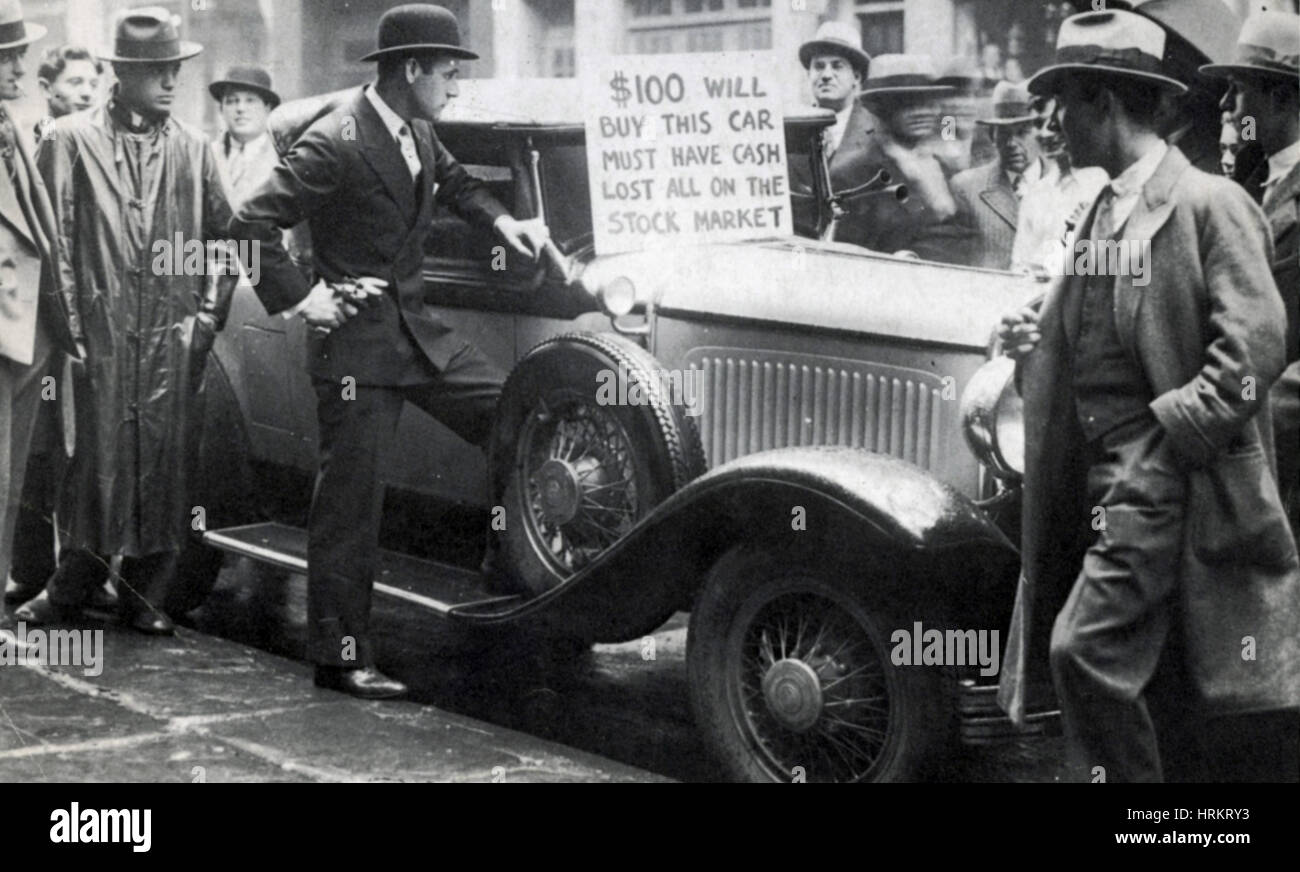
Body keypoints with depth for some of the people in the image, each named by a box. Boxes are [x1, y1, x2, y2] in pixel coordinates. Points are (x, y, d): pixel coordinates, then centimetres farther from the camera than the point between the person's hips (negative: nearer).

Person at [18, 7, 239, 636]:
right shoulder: (71, 141, 1)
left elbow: (220, 234, 13)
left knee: (165, 461, 3)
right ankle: (72, 583, 15)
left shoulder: (192, 148, 9)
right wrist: (67, 319, -7)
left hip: (173, 337, 2)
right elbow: (52, 236, 0)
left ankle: (146, 595, 13)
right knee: (93, 455, 1)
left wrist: (208, 314, 4)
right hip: (99, 329, -2)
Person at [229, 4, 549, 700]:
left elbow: (452, 180, 30)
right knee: (348, 504, -2)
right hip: (358, 343, -8)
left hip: (416, 328, 8)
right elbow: (251, 225, -20)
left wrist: (503, 222, 14)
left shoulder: (418, 134, 7)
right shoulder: (334, 145, -19)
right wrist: (300, 299, -18)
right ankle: (341, 658, 7)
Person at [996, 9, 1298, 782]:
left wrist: (1171, 432, -20)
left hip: (1169, 476, -8)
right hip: (1106, 477, 8)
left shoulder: (1210, 203, -9)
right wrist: (1037, 342, 5)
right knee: (1152, 677, 13)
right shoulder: (1101, 214, 15)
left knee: (1087, 647, -17)